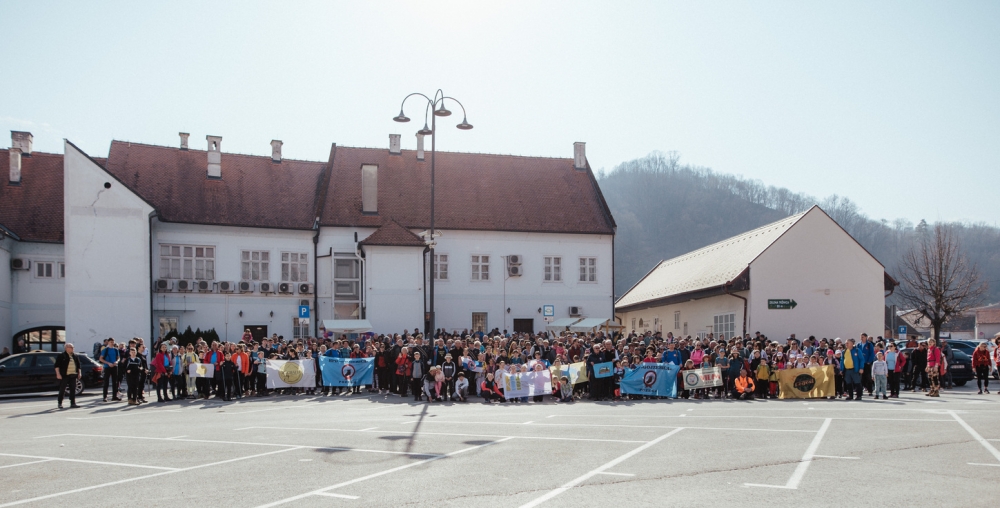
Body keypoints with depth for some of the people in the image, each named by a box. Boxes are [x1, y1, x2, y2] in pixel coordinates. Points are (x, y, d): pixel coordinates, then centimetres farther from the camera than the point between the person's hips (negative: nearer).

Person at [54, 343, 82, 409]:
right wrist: (58, 374, -14)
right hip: (64, 376, -5)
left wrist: (79, 373, 16)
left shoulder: (75, 356, 16)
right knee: (62, 390, 1)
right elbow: (57, 366, -7)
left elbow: (78, 365, 23)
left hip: (73, 375, 5)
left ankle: (73, 403, 7)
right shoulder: (61, 356, -2)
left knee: (73, 389, 3)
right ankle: (60, 403, 11)